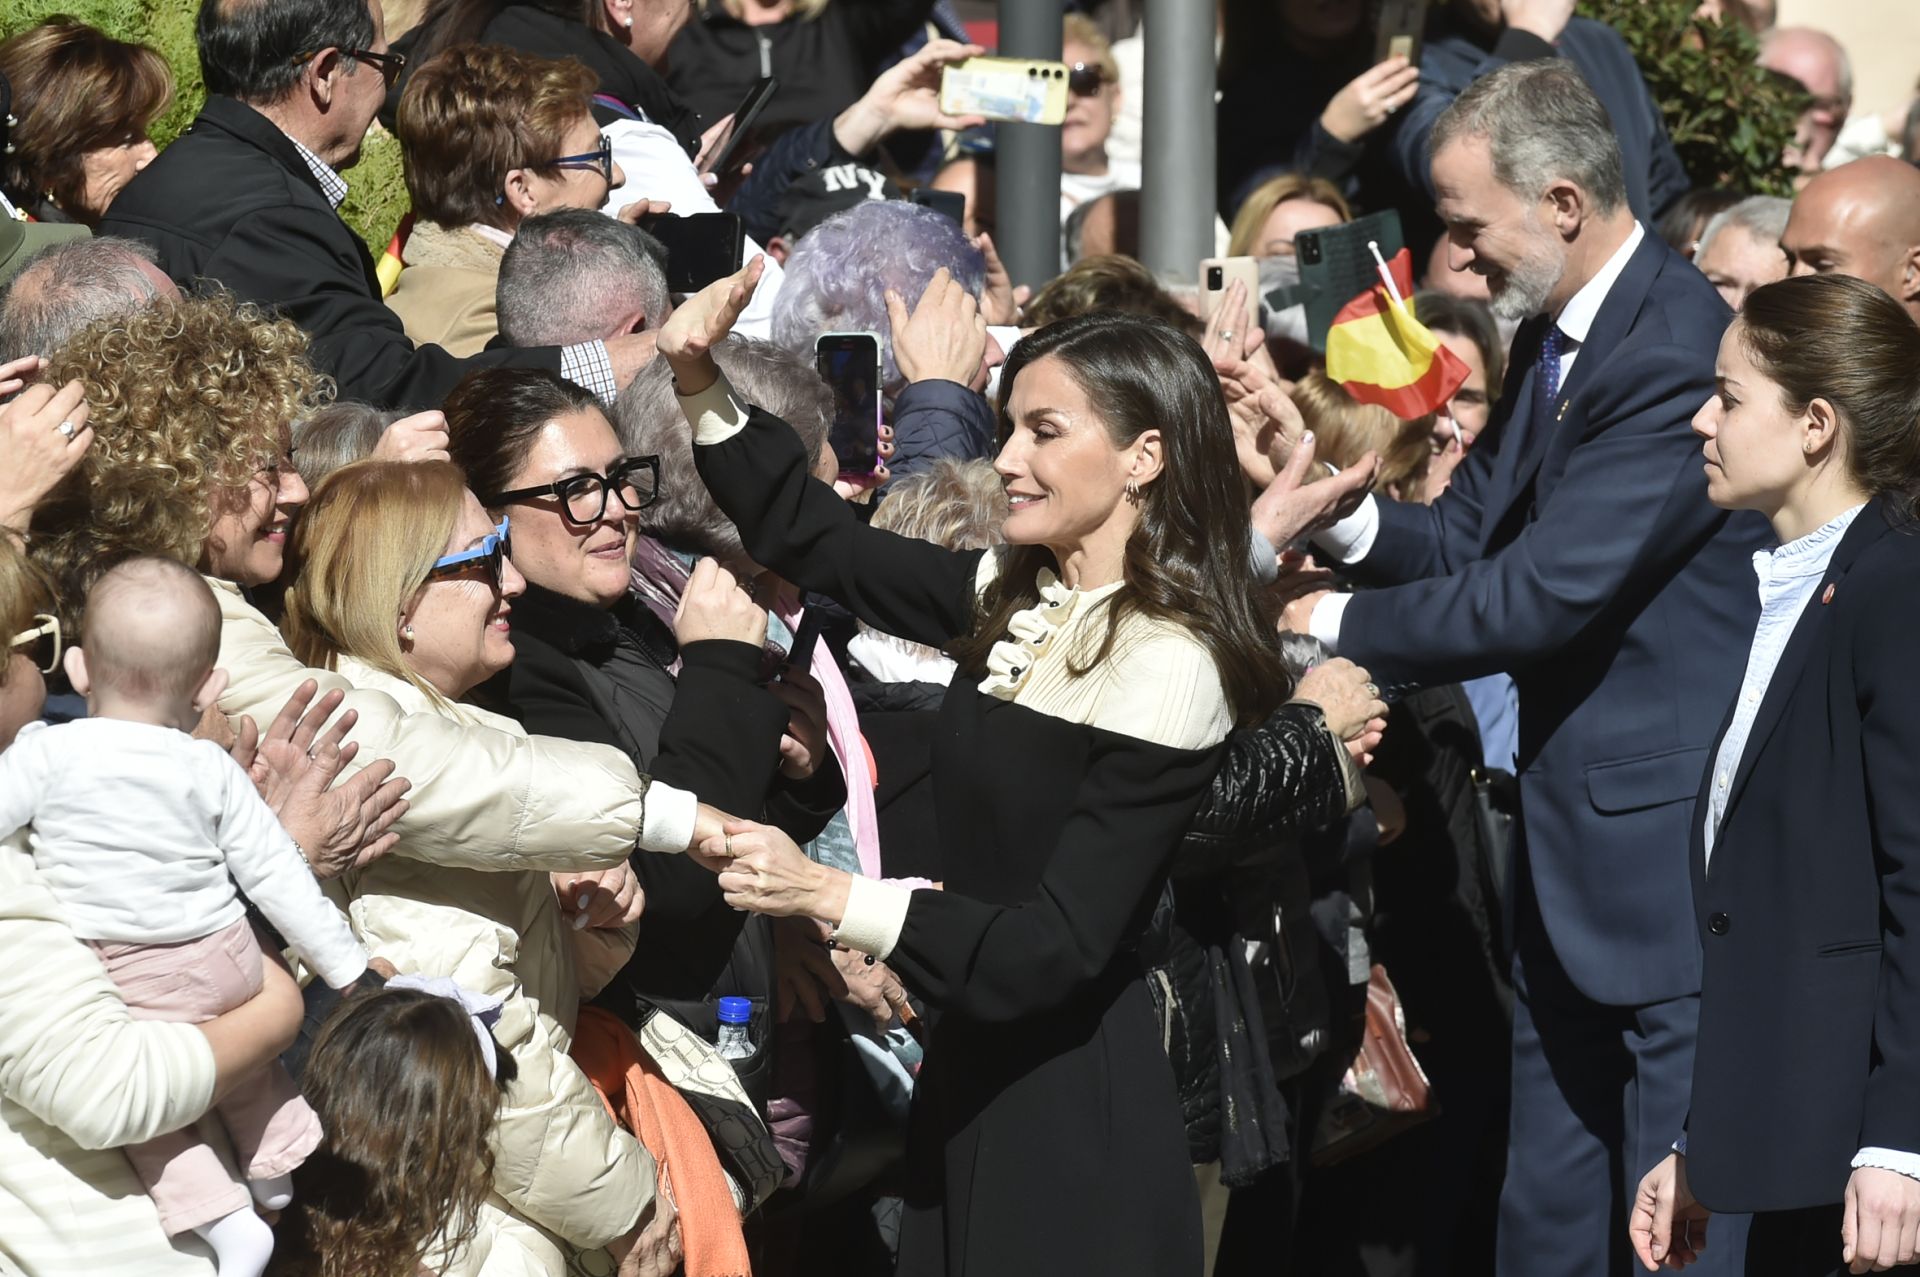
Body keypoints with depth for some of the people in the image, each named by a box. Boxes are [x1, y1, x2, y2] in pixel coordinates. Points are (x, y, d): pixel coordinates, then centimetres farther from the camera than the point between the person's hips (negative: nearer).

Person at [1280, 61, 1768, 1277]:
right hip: (1570, 856, 10)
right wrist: (1343, 514, -9)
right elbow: (1467, 537, 12)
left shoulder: (1677, 354, -21)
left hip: (1669, 853, -10)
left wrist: (1338, 623, -12)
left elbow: (1544, 593, -24)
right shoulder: (1555, 341, 10)